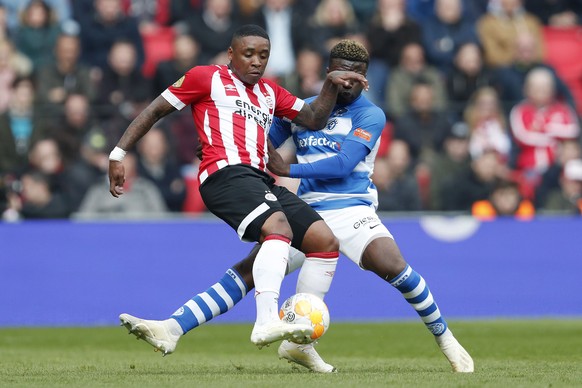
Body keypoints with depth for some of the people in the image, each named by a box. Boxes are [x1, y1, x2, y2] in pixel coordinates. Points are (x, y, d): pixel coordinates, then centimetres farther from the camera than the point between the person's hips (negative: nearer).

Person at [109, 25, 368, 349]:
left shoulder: (270, 92, 29)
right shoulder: (207, 78, 10)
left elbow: (313, 119, 24)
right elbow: (156, 111, 11)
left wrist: (332, 84, 7)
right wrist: (119, 154, 5)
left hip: (261, 182, 8)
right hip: (227, 173, -8)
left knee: (326, 241, -2)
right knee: (279, 227, -34)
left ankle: (302, 340, -2)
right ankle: (268, 323, -50)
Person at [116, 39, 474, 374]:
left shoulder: (370, 115, -2)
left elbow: (343, 164, -14)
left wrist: (288, 169, -16)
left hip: (351, 209, -4)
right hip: (305, 214, 4)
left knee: (392, 265, -27)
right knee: (248, 271, -9)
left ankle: (445, 338, -6)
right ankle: (172, 329, -15)